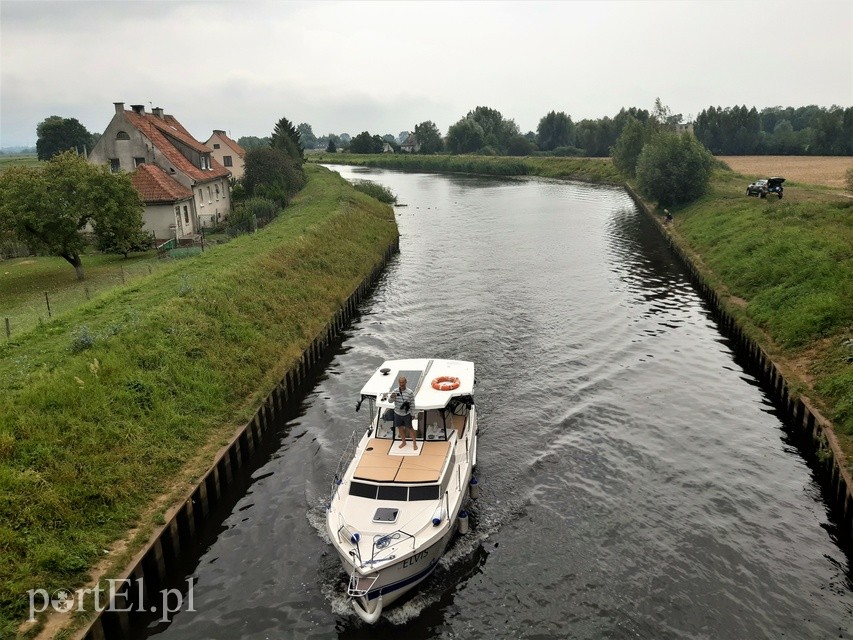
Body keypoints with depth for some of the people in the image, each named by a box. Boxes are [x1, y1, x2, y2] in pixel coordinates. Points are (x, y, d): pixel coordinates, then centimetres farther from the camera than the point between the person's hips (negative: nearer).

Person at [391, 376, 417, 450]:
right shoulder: (395, 391, -8)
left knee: (409, 428, 7)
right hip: (397, 413, 3)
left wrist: (412, 414, -6)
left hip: (407, 414, -3)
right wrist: (391, 397, -26)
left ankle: (414, 443, 25)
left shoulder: (410, 392, -16)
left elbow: (412, 404, -9)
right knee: (400, 428, 16)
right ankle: (404, 442, 36)